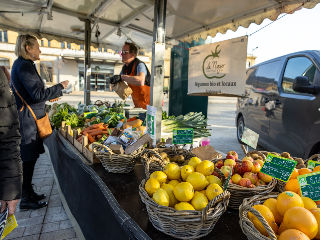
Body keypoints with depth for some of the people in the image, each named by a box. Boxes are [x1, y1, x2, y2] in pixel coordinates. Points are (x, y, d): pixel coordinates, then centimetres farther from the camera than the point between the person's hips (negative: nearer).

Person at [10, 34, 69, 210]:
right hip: (28, 119, -10)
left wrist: (49, 96, 24)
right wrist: (60, 87, -11)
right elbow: (38, 94, -21)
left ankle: (28, 192, 28)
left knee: (30, 157, 16)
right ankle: (26, 199, 12)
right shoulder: (24, 66, -15)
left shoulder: (21, 64, 17)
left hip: (28, 117, 10)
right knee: (29, 158, -1)